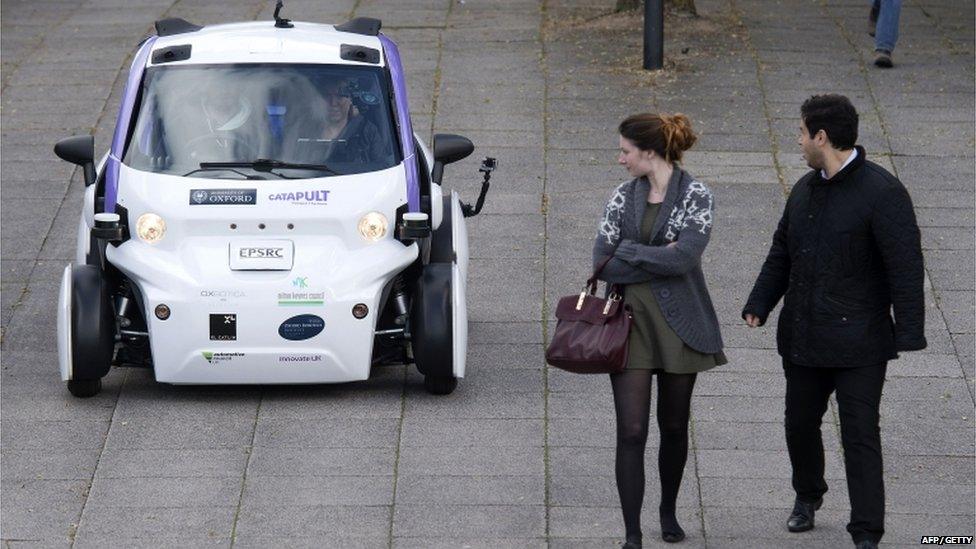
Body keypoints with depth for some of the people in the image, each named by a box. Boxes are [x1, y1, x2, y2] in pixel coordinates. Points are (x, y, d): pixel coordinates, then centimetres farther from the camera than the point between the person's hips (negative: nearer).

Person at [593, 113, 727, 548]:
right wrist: (659, 258, -13)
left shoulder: (695, 196, -6)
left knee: (674, 426, 13)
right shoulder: (623, 197, 4)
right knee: (631, 432, -7)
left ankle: (669, 512, 35)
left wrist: (628, 253, -12)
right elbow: (603, 263, -5)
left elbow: (685, 257, -20)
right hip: (630, 320, 1)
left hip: (679, 323, -1)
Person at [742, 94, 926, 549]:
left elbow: (905, 267, -16)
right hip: (802, 338, 7)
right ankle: (807, 496, 43)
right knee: (800, 423, 18)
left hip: (858, 344, -7)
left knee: (860, 434, -7)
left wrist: (908, 333, -21)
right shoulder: (806, 189, 11)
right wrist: (759, 304, 11)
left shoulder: (882, 193, -14)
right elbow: (781, 252, 21)